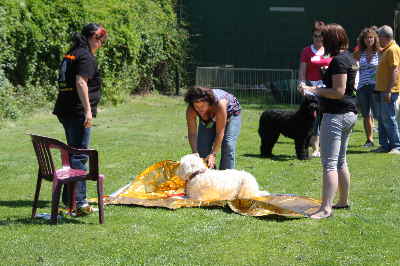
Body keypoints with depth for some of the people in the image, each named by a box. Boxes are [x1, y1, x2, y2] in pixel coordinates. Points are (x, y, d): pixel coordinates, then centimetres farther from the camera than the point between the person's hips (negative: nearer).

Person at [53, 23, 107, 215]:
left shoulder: (71, 54, 17)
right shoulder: (86, 56, -11)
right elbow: (81, 82, -22)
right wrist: (88, 110, -23)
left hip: (65, 110, 10)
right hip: (78, 112, -10)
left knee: (74, 153, 18)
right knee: (79, 156, -10)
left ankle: (69, 198, 25)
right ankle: (78, 202, -12)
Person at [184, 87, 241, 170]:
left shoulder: (219, 103, -44)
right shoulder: (190, 110, -33)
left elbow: (220, 133, -39)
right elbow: (192, 133, -28)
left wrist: (213, 155, -42)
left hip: (230, 113, -4)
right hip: (208, 118, 4)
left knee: (228, 147, -19)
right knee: (202, 148, -5)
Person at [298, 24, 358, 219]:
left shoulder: (338, 61, -18)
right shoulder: (349, 59, 13)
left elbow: (338, 92, -22)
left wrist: (313, 90, -18)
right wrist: (321, 89, 18)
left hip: (336, 115, -11)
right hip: (349, 113, 11)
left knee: (329, 163, -12)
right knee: (340, 161, 21)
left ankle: (325, 209, -16)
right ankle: (344, 201, 30)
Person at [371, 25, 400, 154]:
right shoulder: (386, 50, 16)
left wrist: (388, 91, -25)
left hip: (389, 91, -10)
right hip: (381, 90, 10)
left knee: (388, 118, -9)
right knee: (381, 118, 11)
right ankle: (385, 145, 17)